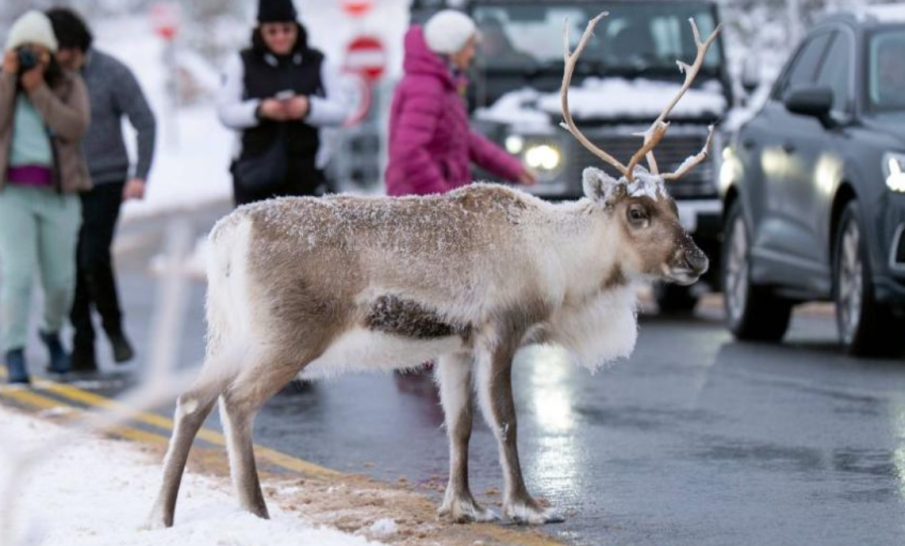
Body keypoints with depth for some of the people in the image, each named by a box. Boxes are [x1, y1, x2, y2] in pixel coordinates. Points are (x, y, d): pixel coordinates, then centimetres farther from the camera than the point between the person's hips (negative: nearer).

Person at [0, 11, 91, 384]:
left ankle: (52, 332, 35)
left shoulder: (69, 85, 6)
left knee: (59, 278, 6)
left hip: (58, 193, 1)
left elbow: (74, 127, -11)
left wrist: (37, 89, -14)